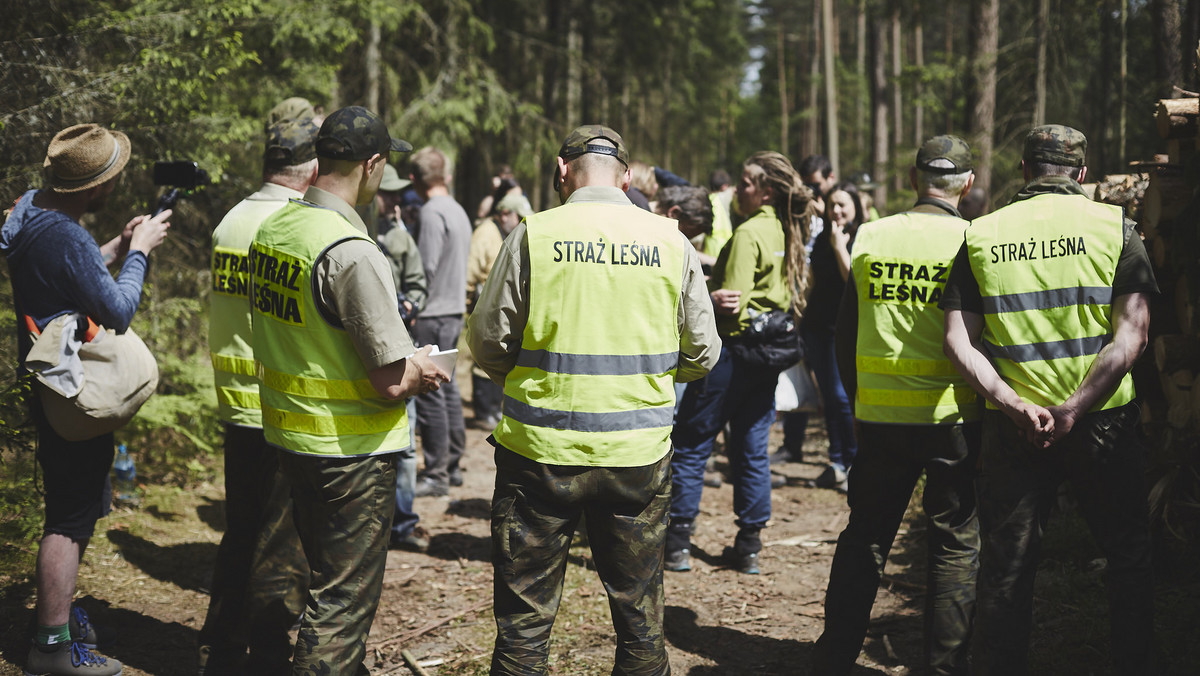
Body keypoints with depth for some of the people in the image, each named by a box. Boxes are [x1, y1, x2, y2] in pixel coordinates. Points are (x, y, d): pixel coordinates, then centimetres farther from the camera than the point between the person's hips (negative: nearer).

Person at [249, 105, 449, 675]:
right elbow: (392, 383, -24)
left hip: (287, 435, 9)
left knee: (329, 580, 25)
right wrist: (421, 372, -2)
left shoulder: (271, 229, 1)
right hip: (348, 450, -8)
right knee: (344, 601, 4)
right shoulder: (352, 253, -25)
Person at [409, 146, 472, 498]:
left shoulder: (432, 212, -14)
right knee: (447, 388, 15)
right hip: (455, 310, 9)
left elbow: (425, 268, -19)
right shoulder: (458, 211, 13)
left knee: (429, 393, -4)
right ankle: (453, 465, 23)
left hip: (432, 314, -9)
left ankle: (436, 474, 0)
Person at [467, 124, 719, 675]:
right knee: (640, 618, 16)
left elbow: (487, 343, -1)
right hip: (639, 452, 2)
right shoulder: (671, 241, 0)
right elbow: (702, 354, 6)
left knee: (524, 619, 9)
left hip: (543, 447, -2)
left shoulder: (533, 234, -7)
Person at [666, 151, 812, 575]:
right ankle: (749, 546, 15)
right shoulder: (789, 234, 9)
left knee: (691, 445, 2)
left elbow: (733, 304, -20)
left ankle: (677, 543, 4)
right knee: (752, 448, 12)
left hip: (734, 346, -8)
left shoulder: (749, 233, -16)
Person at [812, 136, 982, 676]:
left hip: (879, 415, 3)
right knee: (955, 543, 9)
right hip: (953, 415, -3)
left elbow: (845, 333, 8)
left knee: (864, 539, 14)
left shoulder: (870, 237, 2)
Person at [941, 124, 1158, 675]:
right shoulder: (1114, 226, -1)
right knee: (1129, 558, 16)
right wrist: (1073, 411, -16)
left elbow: (959, 341, -5)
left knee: (1005, 569, 10)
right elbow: (1132, 333, -11)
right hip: (1102, 422, -1)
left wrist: (1015, 405, -12)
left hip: (1011, 426, 1)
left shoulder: (981, 234, 3)